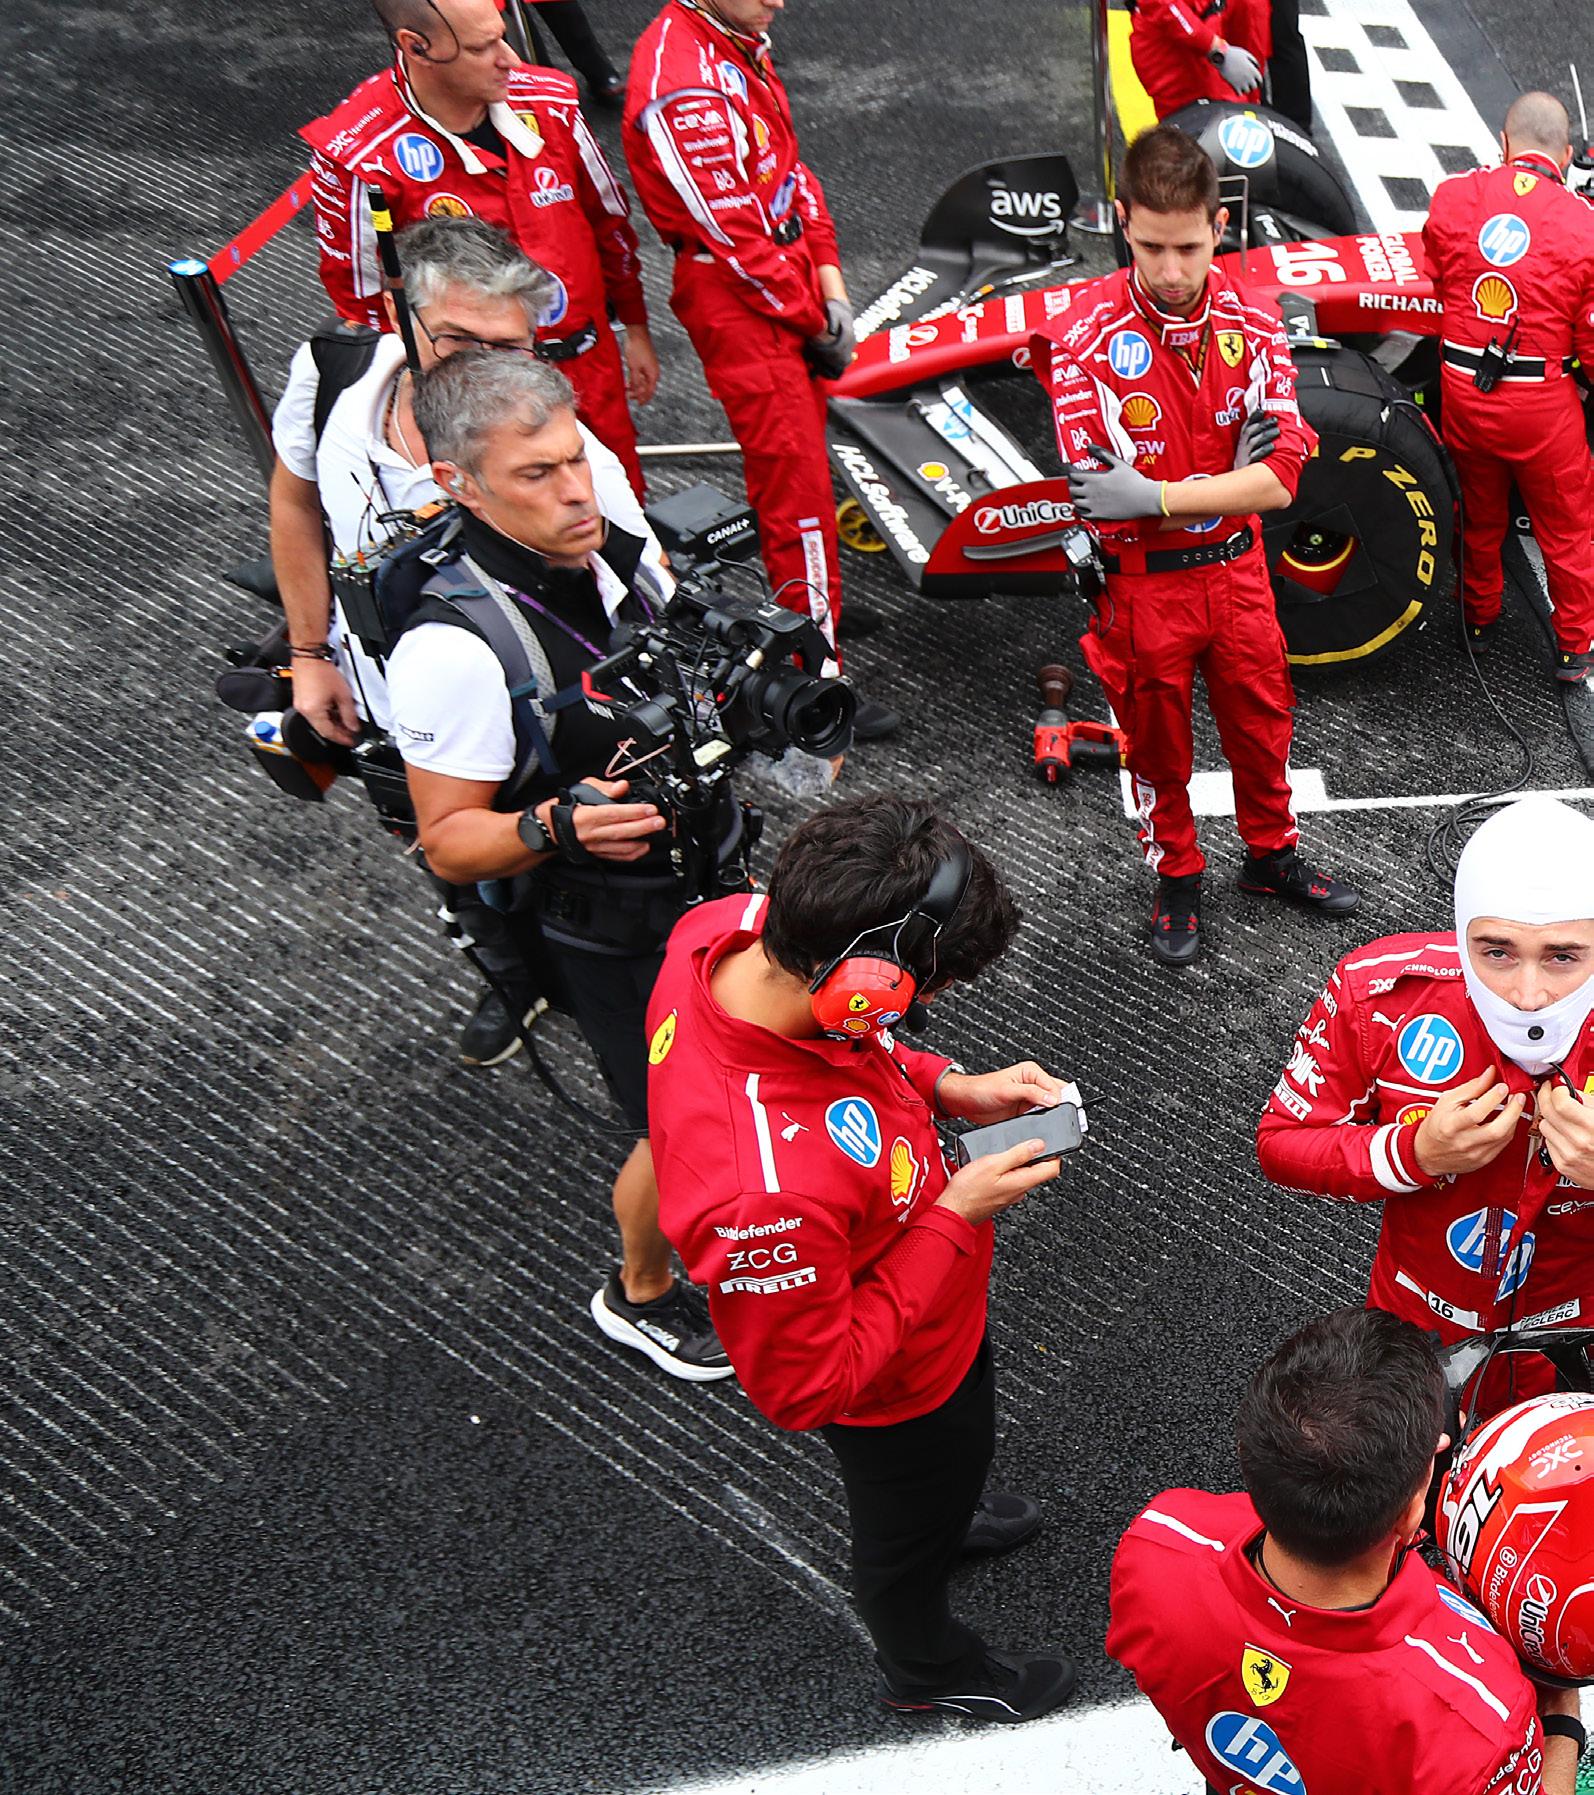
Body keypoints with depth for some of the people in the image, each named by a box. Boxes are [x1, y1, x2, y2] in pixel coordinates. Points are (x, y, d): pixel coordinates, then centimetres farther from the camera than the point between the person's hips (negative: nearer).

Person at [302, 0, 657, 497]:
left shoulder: (547, 104, -4)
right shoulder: (359, 158, -19)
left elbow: (609, 220, 11)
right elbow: (363, 302, -9)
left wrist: (635, 329, 17)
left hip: (592, 375, 5)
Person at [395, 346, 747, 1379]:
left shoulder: (620, 549, -8)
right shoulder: (455, 649, -32)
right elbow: (449, 843, -24)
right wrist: (558, 826, -41)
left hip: (713, 876, 7)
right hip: (611, 935, -7)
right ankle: (643, 1296, 38)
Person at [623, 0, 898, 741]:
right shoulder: (680, 79, -23)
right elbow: (731, 228, -22)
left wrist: (830, 286, 3)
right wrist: (812, 320, -12)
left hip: (790, 281, 10)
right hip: (737, 303, -10)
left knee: (805, 448, 22)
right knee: (797, 485, -6)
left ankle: (804, 602, 40)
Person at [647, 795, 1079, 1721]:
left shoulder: (732, 927, -28)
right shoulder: (764, 1189, -51)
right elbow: (806, 1384, -31)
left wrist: (947, 1086, -14)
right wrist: (954, 1219, -29)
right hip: (894, 1386, -7)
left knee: (956, 1449, 39)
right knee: (910, 1521, 28)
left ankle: (943, 1519, 73)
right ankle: (930, 1669, 61)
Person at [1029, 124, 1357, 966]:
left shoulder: (1251, 323, -8)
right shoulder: (1085, 335, -18)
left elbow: (1278, 480, -15)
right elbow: (1097, 494, -23)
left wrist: (1156, 495, -27)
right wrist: (1228, 482, -22)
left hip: (1237, 570, 3)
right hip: (1141, 582, -3)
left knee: (1261, 720, 20)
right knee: (1157, 741, 15)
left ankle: (1272, 854, 44)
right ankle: (1177, 880, 37)